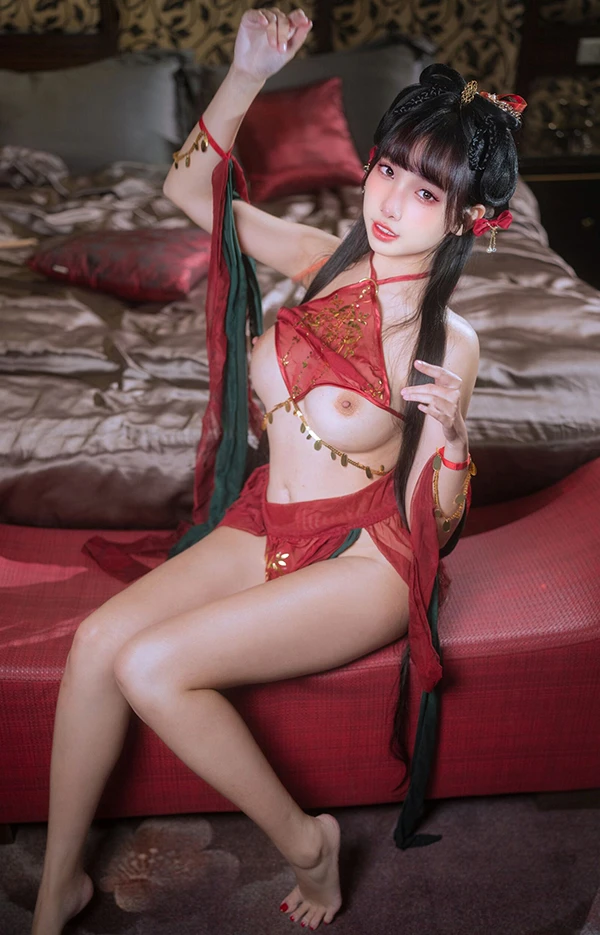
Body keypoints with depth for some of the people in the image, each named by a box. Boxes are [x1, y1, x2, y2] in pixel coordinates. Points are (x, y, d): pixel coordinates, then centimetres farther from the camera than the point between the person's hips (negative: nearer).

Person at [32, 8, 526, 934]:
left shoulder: (450, 344, -12)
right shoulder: (328, 261, 0)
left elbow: (438, 521, -8)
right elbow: (189, 189, 4)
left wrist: (448, 431, -28)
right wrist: (247, 75, -8)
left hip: (364, 561, -5)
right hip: (262, 530, 5)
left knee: (152, 668, -21)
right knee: (97, 639, -14)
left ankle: (303, 839, 3)